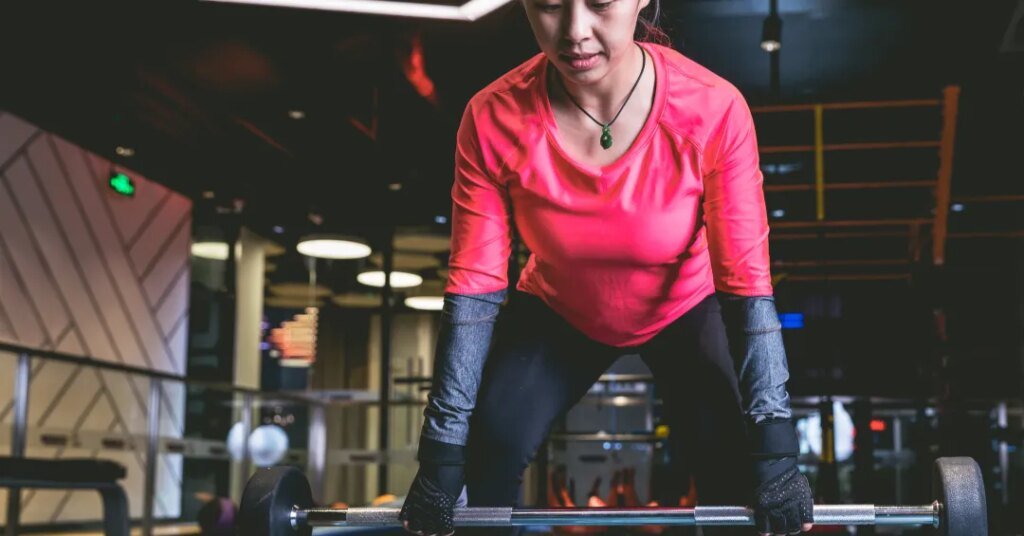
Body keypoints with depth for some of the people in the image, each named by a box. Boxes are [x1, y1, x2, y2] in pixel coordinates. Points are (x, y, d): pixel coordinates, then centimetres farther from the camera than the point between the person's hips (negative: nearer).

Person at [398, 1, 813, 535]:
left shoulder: (712, 109, -31)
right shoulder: (495, 118, -27)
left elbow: (746, 283, -27)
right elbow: (474, 287, -23)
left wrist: (774, 450, -32)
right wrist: (441, 454, -24)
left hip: (685, 311, -1)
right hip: (558, 313, 1)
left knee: (735, 466, -18)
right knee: (487, 454, -16)